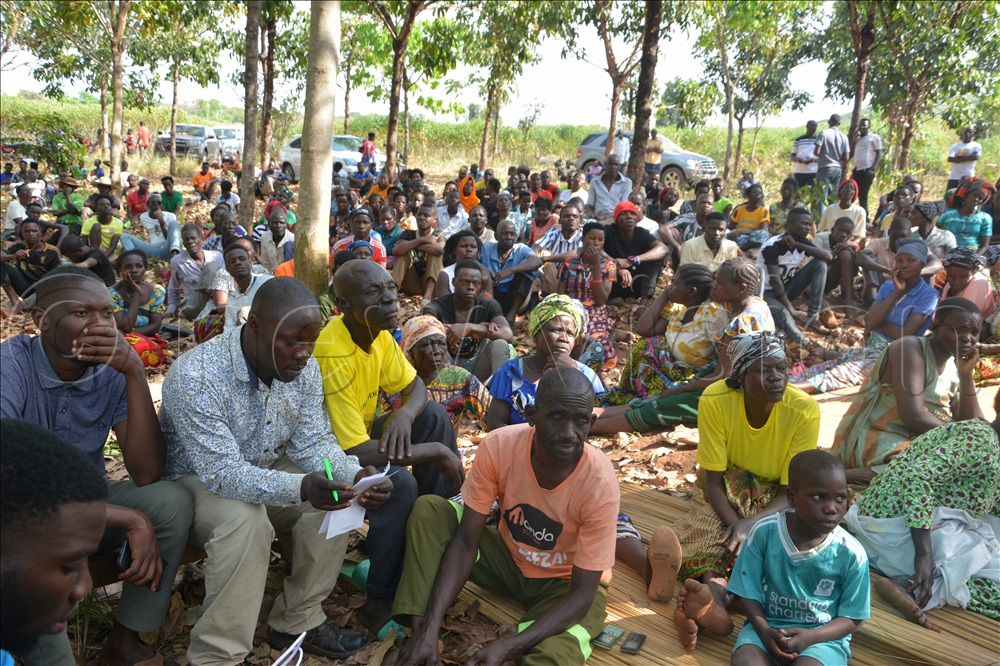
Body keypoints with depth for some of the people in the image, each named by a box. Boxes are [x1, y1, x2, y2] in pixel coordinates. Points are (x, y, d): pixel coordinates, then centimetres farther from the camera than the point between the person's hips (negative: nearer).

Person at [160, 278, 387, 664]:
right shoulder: (195, 377, -31)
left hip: (266, 474, 6)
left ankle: (298, 620, 1)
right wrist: (300, 488, -50)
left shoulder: (304, 369, -11)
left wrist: (355, 476, -28)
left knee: (338, 494, -15)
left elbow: (312, 443, -7)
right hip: (196, 481, -6)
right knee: (244, 518, -35)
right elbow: (222, 474, -34)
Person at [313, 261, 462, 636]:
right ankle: (380, 602, -14)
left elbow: (414, 387, 7)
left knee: (433, 415, -2)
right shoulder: (333, 356, -32)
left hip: (357, 441, 9)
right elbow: (357, 454, -35)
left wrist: (405, 415, -18)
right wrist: (436, 450, -25)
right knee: (399, 483, -30)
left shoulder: (378, 333, -6)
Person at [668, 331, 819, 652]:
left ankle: (713, 596, -53)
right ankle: (716, 599, -54)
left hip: (776, 500, 0)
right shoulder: (715, 400, -22)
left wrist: (750, 524, -34)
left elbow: (793, 491, -17)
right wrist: (737, 527, -33)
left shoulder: (804, 409, -22)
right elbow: (713, 481, -16)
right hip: (727, 495, 1)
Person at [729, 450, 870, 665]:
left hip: (824, 635, -1)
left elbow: (853, 618, -3)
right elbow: (749, 592, -2)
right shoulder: (765, 532, -12)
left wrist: (810, 636, -20)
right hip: (769, 625, 1)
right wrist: (764, 630, -20)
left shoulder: (851, 553, -13)